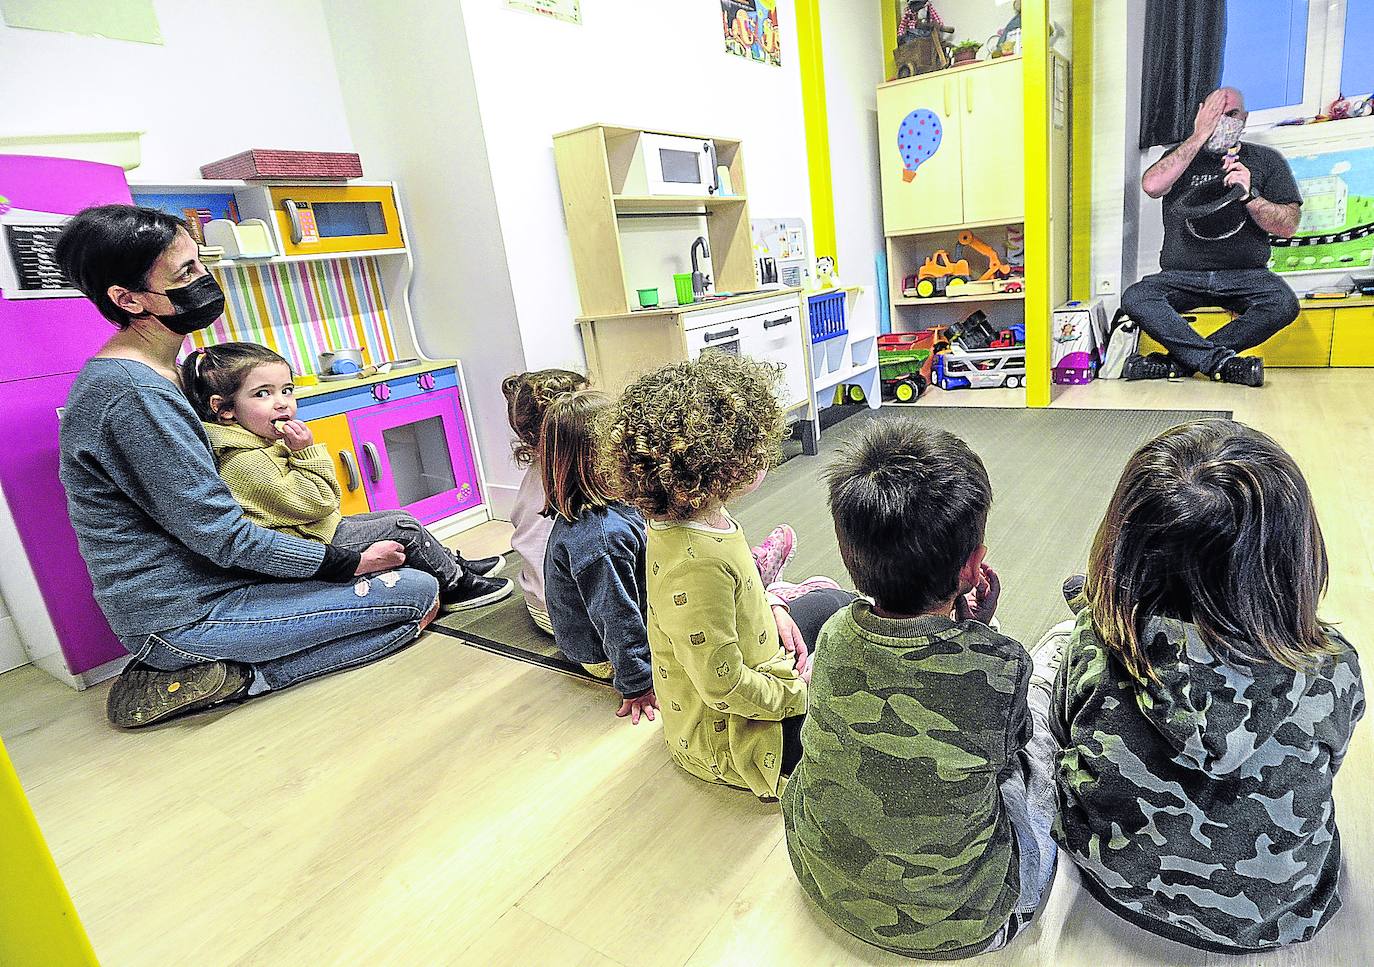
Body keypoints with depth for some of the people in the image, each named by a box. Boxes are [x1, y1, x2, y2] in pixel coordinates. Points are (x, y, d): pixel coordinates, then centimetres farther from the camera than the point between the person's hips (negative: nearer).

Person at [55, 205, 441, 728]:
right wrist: (351, 562, -13)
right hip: (185, 616, -10)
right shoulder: (136, 395, -24)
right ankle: (236, 678, -8)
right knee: (418, 592, -12)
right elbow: (221, 535, -23)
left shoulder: (146, 372, 9)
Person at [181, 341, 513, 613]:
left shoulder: (267, 444, 10)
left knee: (397, 517, 14)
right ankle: (455, 585, 5)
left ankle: (455, 565, 25)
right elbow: (311, 504, -23)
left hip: (320, 530, 11)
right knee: (404, 529, -9)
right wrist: (307, 452, -21)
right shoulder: (246, 462, -24)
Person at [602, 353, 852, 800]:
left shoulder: (684, 518, -10)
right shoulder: (696, 564, -39)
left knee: (828, 602, 18)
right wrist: (800, 692, -17)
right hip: (729, 740, -9)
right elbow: (725, 687, -32)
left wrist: (772, 607, -3)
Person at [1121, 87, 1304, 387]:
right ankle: (1224, 362, -31)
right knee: (1134, 298, -31)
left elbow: (1288, 226, 5)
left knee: (1284, 304, -31)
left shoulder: (1267, 160, 14)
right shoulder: (1181, 157, 17)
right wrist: (1199, 136, -5)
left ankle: (1176, 361, -28)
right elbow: (1152, 186, -9)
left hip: (1245, 275, 0)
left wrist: (1249, 196, -10)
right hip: (1182, 276, 0)